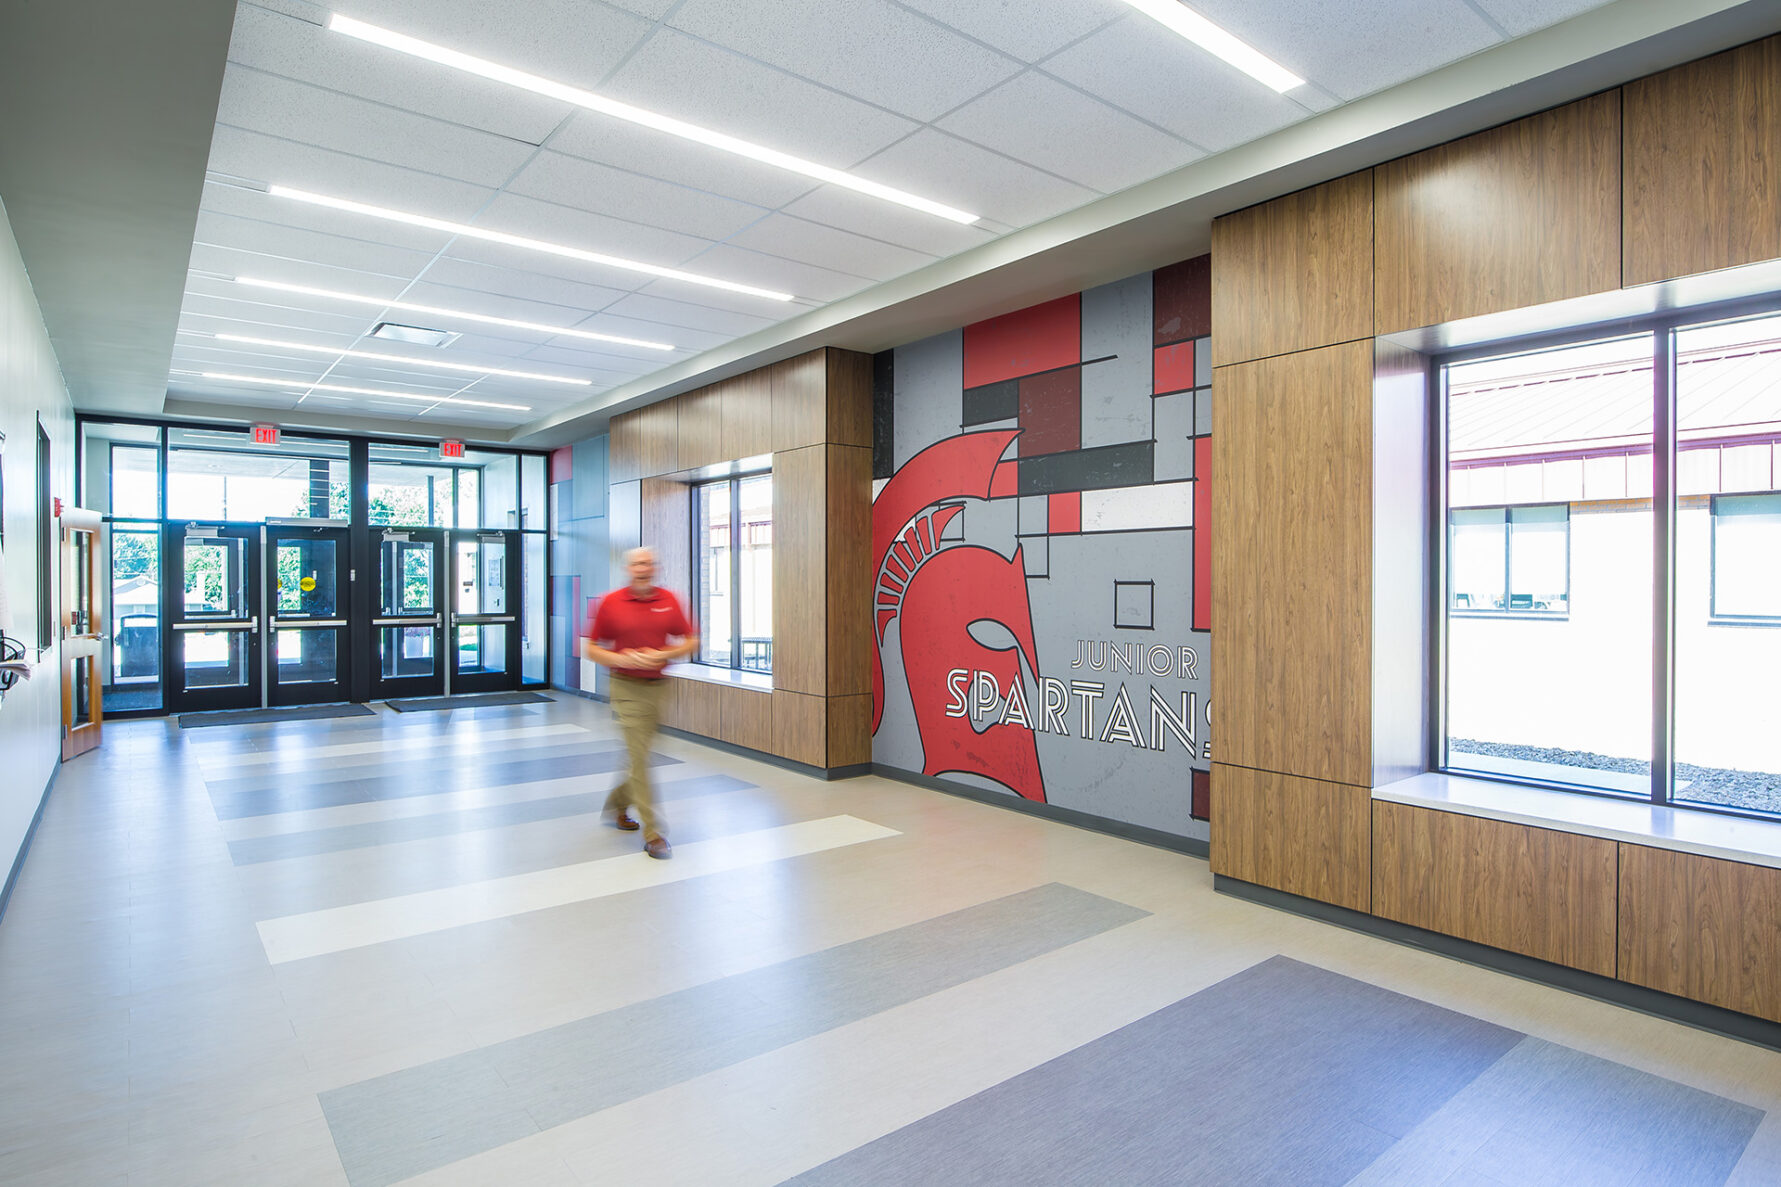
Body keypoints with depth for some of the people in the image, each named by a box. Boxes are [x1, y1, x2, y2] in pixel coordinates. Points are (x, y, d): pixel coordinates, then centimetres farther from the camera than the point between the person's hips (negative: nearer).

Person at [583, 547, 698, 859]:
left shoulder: (668, 600, 2)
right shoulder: (610, 603, -4)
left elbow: (690, 642, 7)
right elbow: (592, 649, 0)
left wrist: (664, 655, -11)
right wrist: (621, 659, -17)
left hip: (658, 686, 4)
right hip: (627, 687, -4)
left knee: (639, 753, 17)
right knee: (639, 757, -6)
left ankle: (617, 803, 43)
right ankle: (652, 833, -2)